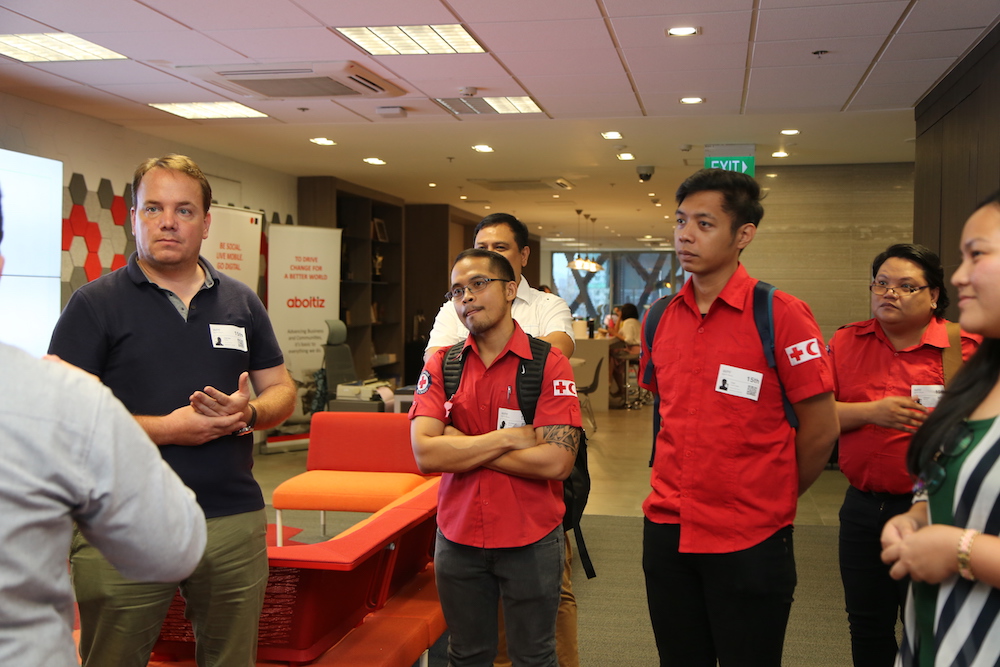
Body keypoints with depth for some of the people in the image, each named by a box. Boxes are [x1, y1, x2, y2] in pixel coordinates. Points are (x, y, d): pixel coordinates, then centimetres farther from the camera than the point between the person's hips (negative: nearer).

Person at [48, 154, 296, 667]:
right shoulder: (94, 305, -3)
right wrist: (165, 428, -18)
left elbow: (282, 391, 14)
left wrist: (248, 412, -9)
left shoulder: (241, 302, 10)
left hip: (234, 522, 4)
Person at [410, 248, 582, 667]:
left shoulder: (549, 364, -9)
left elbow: (557, 461, -20)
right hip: (458, 538, 3)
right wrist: (506, 437, -17)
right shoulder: (440, 366, 0)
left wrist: (463, 447, -15)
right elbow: (425, 454, -12)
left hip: (531, 541, -3)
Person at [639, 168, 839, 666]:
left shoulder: (781, 315, -12)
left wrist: (776, 496, 4)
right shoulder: (660, 319, 4)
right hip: (667, 529, 5)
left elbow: (820, 428, -8)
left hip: (750, 540, -5)